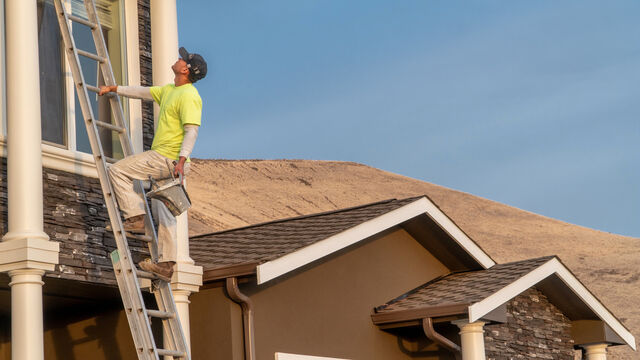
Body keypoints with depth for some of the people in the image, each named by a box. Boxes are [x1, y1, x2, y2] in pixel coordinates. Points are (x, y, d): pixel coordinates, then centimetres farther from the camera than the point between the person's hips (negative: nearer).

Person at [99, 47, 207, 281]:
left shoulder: (188, 96, -14)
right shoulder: (169, 90, 17)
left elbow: (192, 130, -22)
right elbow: (143, 92, 29)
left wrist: (181, 159, -31)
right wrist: (113, 89, 32)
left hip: (167, 159, -10)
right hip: (165, 162, 10)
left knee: (117, 170, -7)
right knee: (164, 213, 9)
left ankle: (136, 217, -7)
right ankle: (166, 265, 9)